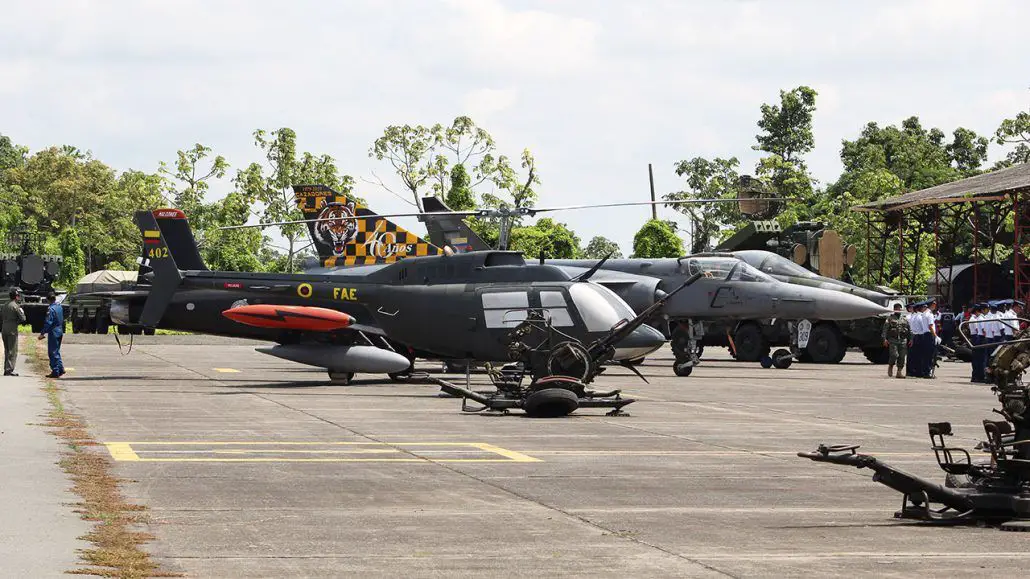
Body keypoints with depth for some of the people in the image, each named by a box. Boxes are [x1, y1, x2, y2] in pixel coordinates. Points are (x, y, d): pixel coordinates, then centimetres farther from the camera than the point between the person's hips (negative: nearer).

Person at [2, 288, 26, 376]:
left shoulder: (6, 305, 13)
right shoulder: (15, 306, -12)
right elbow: (23, 319, -12)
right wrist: (21, 311, 4)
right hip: (12, 331, -8)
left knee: (7, 351, 15)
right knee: (13, 352, -4)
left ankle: (6, 370, 17)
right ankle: (9, 370, -8)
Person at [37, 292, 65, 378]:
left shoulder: (51, 309, -17)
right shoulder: (60, 307, 8)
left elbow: (48, 323, -20)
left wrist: (42, 333, -15)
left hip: (53, 333, -8)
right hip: (60, 332, 8)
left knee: (53, 352, -1)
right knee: (56, 351, 19)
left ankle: (55, 372, 0)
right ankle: (61, 369, 20)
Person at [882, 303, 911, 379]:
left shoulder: (905, 319, 15)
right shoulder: (890, 319, 5)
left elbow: (909, 330, 18)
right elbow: (885, 329, 0)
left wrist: (910, 339, 9)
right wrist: (885, 339, -11)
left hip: (903, 340, 3)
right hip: (893, 340, -3)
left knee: (902, 356, 0)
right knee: (894, 355, -15)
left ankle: (900, 372, 6)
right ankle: (890, 367, 9)